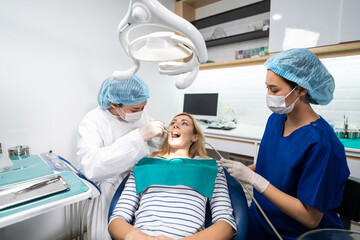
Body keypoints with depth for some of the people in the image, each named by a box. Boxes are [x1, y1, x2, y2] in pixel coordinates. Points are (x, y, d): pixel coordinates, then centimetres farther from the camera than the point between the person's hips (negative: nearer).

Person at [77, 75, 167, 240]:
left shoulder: (140, 112, -1)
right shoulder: (93, 121, -15)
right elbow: (90, 166, -32)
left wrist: (158, 136, -11)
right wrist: (139, 136, -36)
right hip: (112, 191, -3)